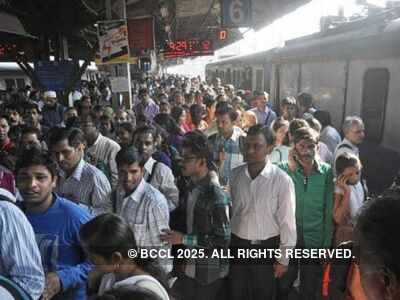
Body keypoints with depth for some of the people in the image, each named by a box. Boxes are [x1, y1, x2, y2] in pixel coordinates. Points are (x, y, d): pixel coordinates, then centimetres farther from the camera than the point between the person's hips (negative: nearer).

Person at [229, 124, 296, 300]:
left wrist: (283, 258, -5)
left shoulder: (282, 180, -17)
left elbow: (287, 222, -11)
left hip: (267, 248, -3)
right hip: (237, 245, 3)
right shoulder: (234, 175, -6)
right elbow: (228, 211, 3)